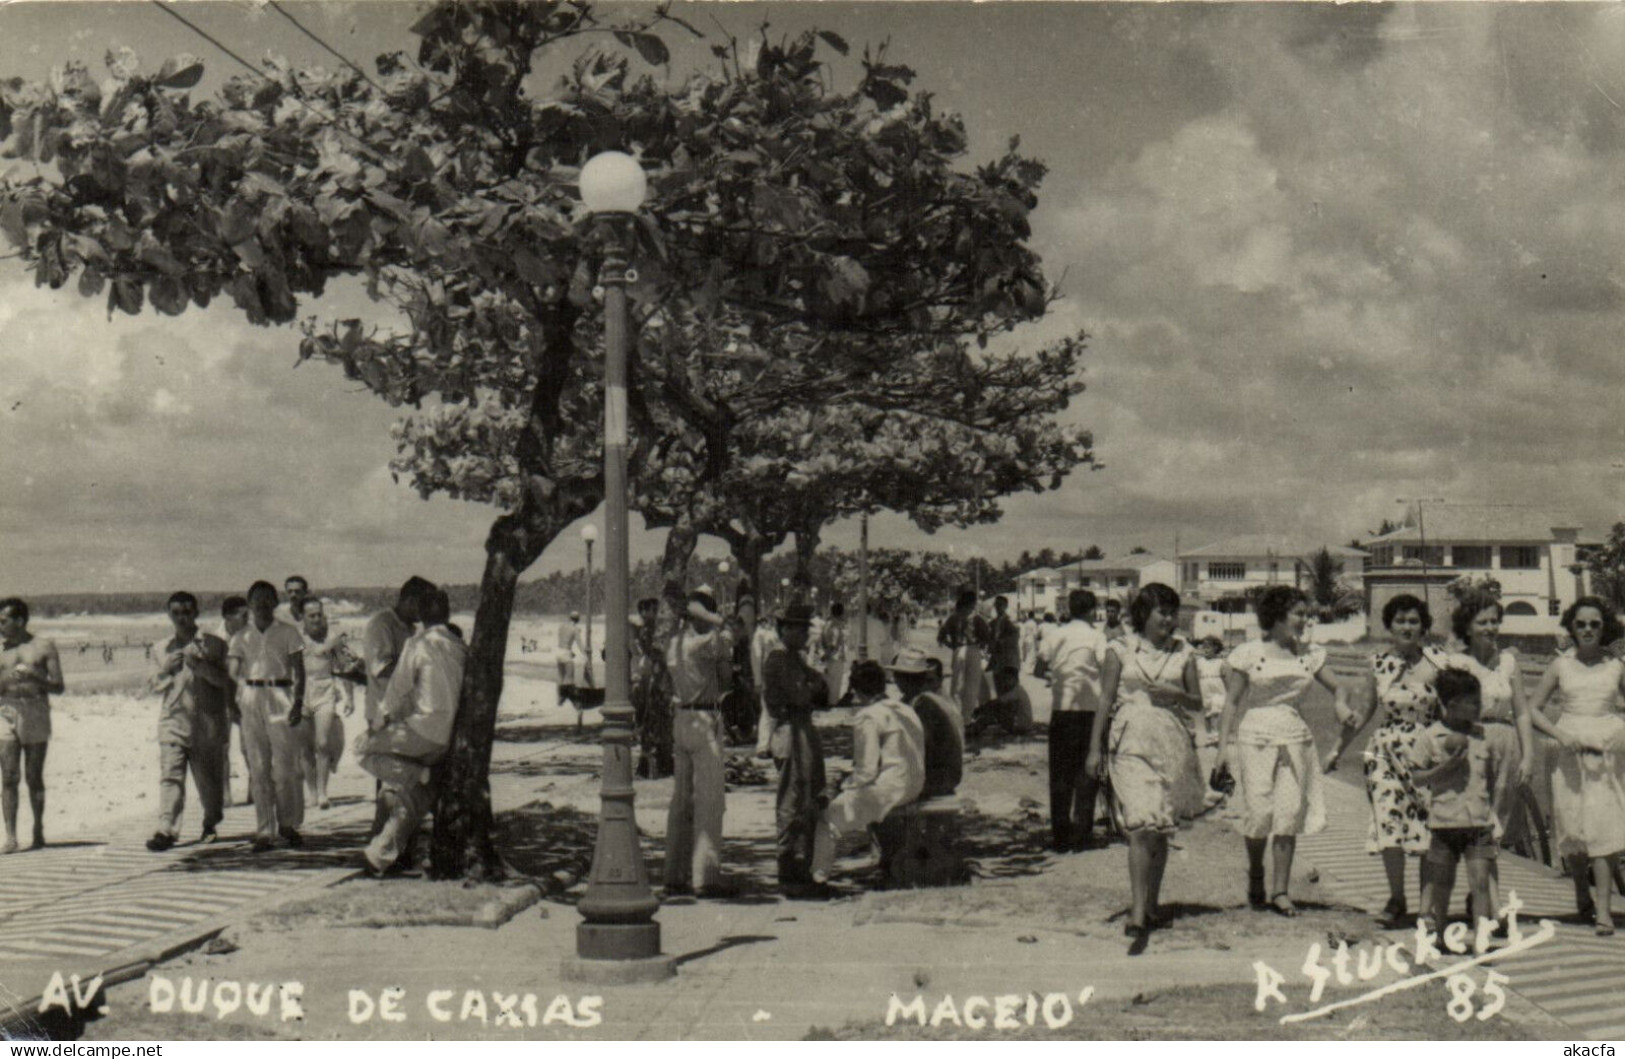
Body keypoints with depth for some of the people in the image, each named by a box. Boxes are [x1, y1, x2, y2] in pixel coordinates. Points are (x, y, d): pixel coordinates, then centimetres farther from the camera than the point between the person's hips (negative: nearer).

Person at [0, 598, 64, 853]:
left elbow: (58, 687, 2)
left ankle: (38, 832, 16)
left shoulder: (44, 648, 4)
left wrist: (35, 676, -14)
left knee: (34, 777, 4)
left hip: (36, 714, -1)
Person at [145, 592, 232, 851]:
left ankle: (211, 824, 27)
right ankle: (166, 830, -18)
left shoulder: (213, 644, 5)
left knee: (208, 776, 6)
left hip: (207, 720, -1)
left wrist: (199, 664, -17)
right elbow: (153, 686, 16)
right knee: (170, 774, -12)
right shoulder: (164, 648, 15)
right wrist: (166, 669, -4)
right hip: (173, 719, 2)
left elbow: (223, 680, -2)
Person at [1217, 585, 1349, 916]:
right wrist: (1223, 745, -4)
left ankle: (1280, 890, 1)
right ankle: (1255, 874, 17)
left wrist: (1341, 703, -5)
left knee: (1290, 812, -5)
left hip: (1295, 738, 3)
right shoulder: (1250, 653, 0)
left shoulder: (1309, 654, 11)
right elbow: (1232, 701, 2)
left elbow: (1336, 687, 19)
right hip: (1256, 736, -3)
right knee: (1259, 811, -9)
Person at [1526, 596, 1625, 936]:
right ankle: (1581, 890, 29)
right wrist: (1560, 734, -8)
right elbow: (1534, 710, 7)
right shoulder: (1560, 666, 6)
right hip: (1571, 754, 0)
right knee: (1572, 829, 3)